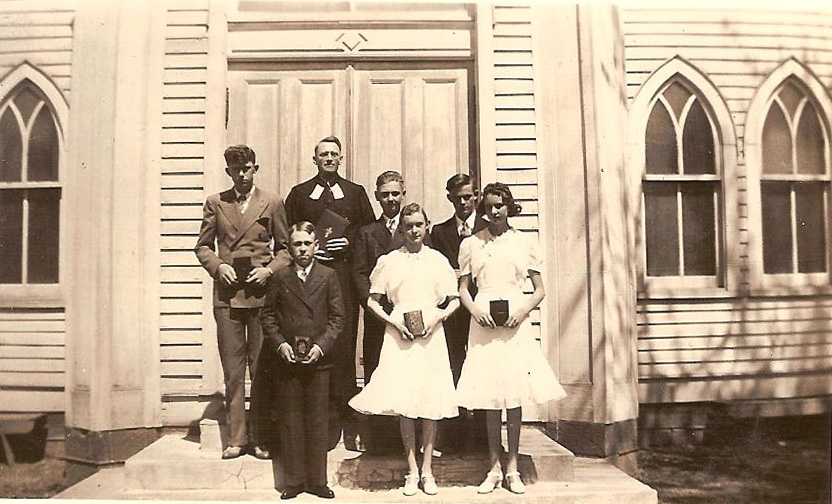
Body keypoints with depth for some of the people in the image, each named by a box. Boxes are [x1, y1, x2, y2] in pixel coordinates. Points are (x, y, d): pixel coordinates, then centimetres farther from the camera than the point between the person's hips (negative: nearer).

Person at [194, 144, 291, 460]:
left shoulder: (272, 203, 7)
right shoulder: (215, 203, 11)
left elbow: (285, 247, 10)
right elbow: (203, 246, 14)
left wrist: (270, 269, -7)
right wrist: (217, 266, -5)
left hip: (261, 294, -1)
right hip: (227, 295, 1)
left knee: (261, 370, 2)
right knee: (233, 372, 5)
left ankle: (260, 438, 13)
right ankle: (236, 438, 15)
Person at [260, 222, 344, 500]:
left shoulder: (328, 276, 4)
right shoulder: (279, 278, 6)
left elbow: (337, 317, 1)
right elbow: (268, 316, 7)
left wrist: (321, 345, -10)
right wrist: (280, 343, -7)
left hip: (319, 360, 0)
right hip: (288, 361, 1)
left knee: (317, 421, 5)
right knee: (290, 422, 6)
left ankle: (317, 480, 16)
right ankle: (294, 480, 16)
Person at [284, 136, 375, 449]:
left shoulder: (355, 192, 16)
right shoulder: (300, 193, 15)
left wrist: (349, 241, -5)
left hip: (344, 273, 0)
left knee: (345, 339, -4)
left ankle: (345, 413, 6)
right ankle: (328, 416, 5)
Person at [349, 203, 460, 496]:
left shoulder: (438, 260, 7)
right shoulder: (388, 261, 5)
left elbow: (454, 301, 9)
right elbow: (372, 301, 7)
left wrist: (438, 317, -9)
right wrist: (394, 321, -7)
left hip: (431, 336, 1)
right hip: (399, 337, 0)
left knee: (431, 403, 2)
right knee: (403, 403, -1)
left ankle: (427, 469, 14)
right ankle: (412, 472, 10)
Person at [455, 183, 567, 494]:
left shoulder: (525, 243, 7)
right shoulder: (471, 244, 8)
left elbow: (540, 290, 8)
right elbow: (463, 288, 10)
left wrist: (522, 311, -9)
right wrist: (475, 310, -9)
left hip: (515, 323, 0)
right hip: (484, 323, 0)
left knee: (515, 393, 2)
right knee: (489, 394, 3)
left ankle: (512, 468, 13)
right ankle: (494, 467, 13)